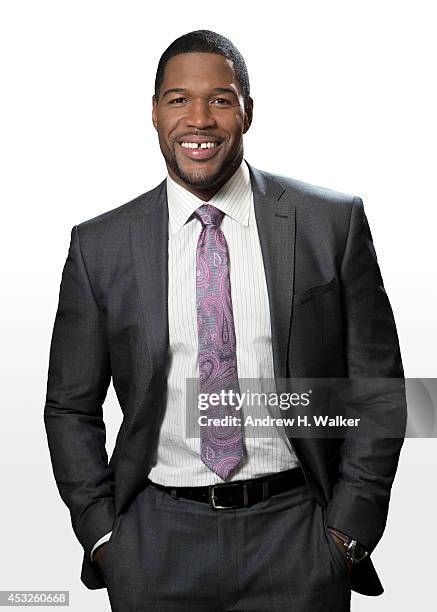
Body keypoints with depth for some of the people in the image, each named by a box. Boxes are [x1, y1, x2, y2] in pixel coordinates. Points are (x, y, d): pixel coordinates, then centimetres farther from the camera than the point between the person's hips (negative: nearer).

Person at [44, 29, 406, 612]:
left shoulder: (333, 223, -4)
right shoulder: (99, 246, -2)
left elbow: (376, 384, -1)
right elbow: (70, 408, 5)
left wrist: (348, 530, -4)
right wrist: (101, 535, -1)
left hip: (295, 536, 0)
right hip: (156, 550, 1)